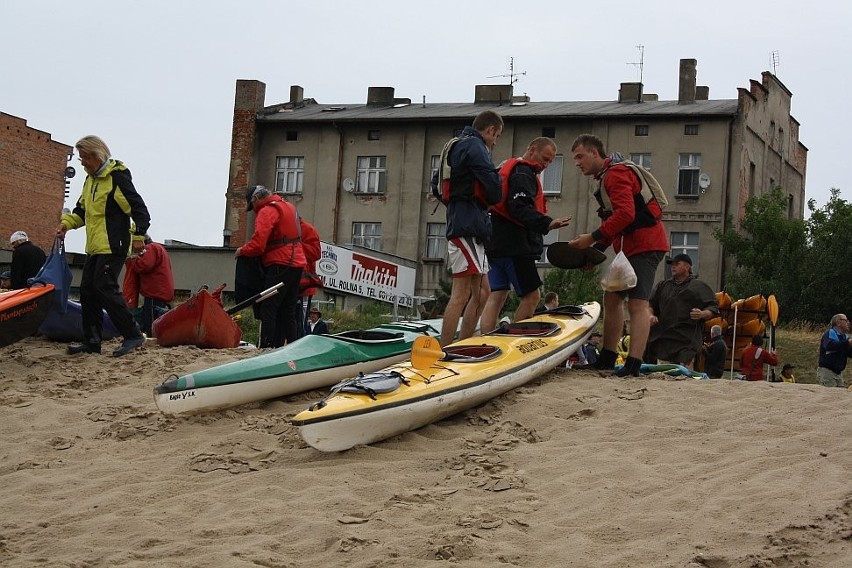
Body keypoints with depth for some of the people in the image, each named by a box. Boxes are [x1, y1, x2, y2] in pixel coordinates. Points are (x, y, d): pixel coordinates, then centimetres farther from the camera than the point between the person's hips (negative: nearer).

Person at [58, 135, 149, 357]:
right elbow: (82, 210, 24)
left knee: (105, 288, -16)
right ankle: (91, 341, 12)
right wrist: (67, 222, 7)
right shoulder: (91, 179, 16)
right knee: (87, 290, 7)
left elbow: (138, 208, -15)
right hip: (95, 247, 10)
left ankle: (133, 335, -11)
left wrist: (138, 236, -19)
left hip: (113, 246, -10)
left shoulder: (117, 177, -12)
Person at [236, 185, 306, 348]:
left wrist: (242, 251, -2)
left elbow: (258, 244, -20)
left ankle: (266, 346, -15)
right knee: (288, 311, 12)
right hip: (297, 264, 9)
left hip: (280, 265, -9)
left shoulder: (267, 211, -10)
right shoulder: (288, 206, 20)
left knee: (268, 310, -10)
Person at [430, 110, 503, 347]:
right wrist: (492, 200, 5)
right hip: (468, 227, -10)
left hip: (458, 223, 10)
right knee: (461, 294, -12)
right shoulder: (474, 147, -8)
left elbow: (436, 186, 27)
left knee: (482, 292, 15)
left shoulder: (454, 147, 23)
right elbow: (493, 185, -16)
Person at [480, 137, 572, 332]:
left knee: (496, 296, 5)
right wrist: (546, 223, -32)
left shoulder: (507, 168, 24)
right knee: (532, 296, -5)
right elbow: (520, 208, -22)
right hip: (515, 246, -10)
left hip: (496, 243, 10)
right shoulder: (523, 174, -8)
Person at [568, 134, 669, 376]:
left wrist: (593, 238, -21)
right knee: (612, 298, 12)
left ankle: (633, 365, -21)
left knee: (637, 303, -15)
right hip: (631, 246, 11)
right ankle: (607, 360, 16)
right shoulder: (606, 178, 21)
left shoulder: (615, 174, -12)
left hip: (645, 245, -11)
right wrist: (596, 250, 12)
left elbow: (625, 214, -25)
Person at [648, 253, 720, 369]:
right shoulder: (662, 286, 22)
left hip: (687, 339, -4)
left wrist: (702, 314, -16)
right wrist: (650, 315, 3)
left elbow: (713, 308, 5)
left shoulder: (698, 286, 9)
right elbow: (651, 304, 25)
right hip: (663, 338, 4)